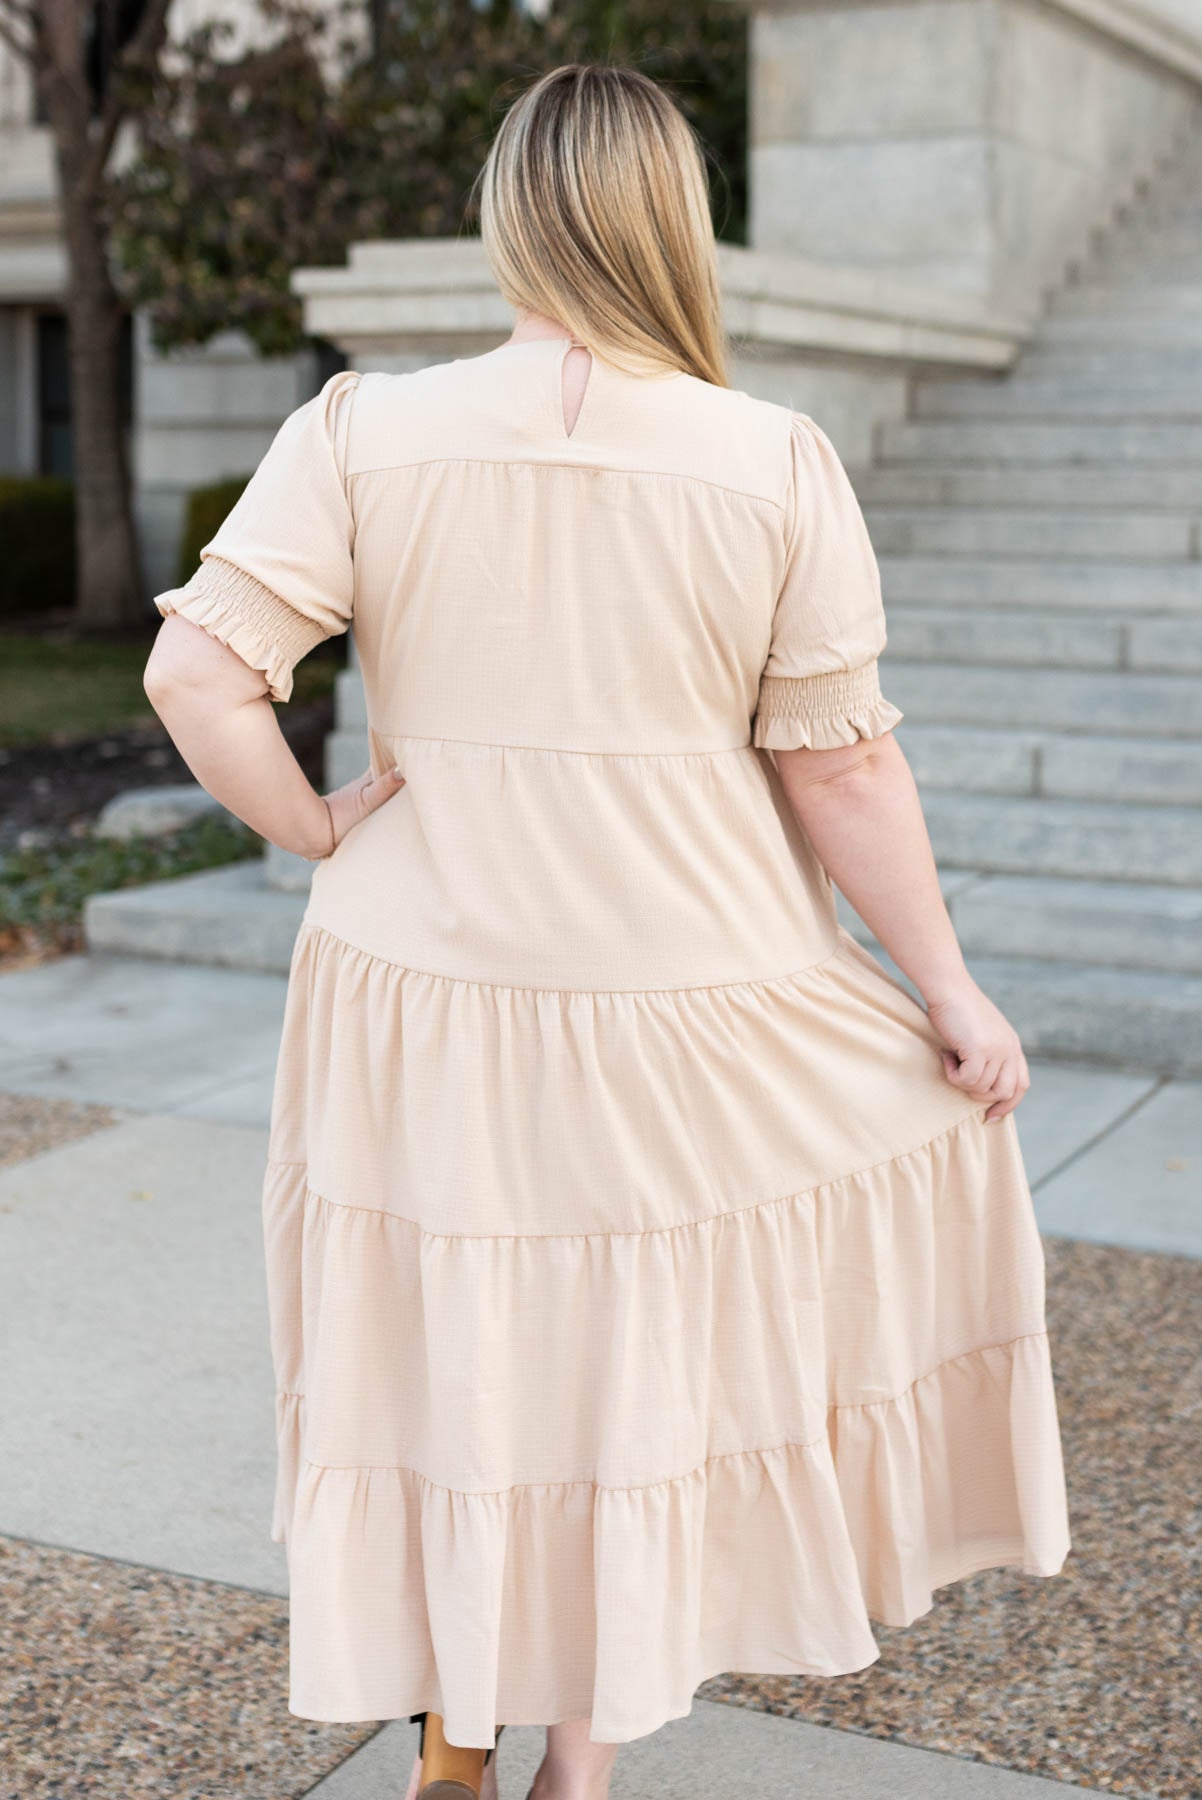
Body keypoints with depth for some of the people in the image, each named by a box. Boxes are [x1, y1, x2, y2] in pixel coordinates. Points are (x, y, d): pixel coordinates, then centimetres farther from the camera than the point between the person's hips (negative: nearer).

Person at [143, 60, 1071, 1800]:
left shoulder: (362, 433, -6)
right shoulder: (776, 462, -7)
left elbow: (195, 671, -13)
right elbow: (842, 769, -5)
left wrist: (319, 832, 3)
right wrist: (952, 993, 5)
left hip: (425, 996, 2)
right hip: (689, 1007, -1)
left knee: (458, 1356, 20)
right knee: (640, 1373, 19)